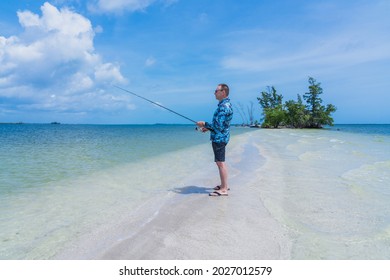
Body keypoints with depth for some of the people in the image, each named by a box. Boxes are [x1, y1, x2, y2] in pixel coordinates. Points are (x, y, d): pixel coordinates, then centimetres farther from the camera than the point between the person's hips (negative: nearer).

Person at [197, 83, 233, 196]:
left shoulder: (224, 106, -19)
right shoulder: (226, 104, 14)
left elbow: (219, 126, -24)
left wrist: (204, 124, -13)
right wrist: (208, 127, 13)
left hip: (219, 138, -11)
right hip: (220, 137, 11)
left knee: (220, 162, -5)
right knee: (220, 162, 17)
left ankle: (223, 189, 2)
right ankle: (224, 185, 27)